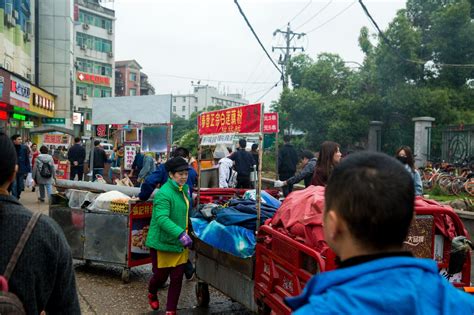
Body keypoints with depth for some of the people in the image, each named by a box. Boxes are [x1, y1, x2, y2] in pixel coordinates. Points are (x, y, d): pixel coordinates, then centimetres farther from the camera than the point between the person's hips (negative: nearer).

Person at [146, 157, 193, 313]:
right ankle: (152, 294, 44)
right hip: (162, 243, -6)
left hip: (180, 244, 6)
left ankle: (171, 310, 21)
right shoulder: (163, 193, -21)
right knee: (161, 276, 11)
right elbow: (162, 219, -33)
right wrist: (180, 234, -43)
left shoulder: (185, 189, 6)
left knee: (177, 278, 7)